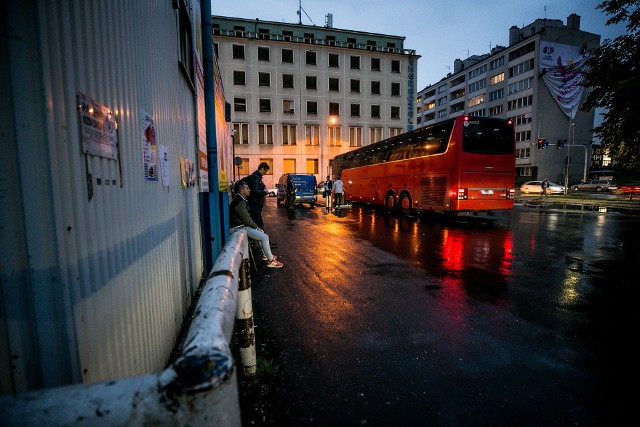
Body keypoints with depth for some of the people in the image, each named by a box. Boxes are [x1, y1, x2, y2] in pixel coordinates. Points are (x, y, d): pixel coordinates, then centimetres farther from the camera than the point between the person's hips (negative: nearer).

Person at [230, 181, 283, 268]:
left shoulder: (241, 200, 12)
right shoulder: (240, 202, -20)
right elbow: (246, 219, -20)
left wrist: (256, 227, 10)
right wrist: (256, 227, -8)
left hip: (243, 225, 10)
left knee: (262, 233, 20)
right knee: (265, 237, -12)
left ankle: (265, 254, 27)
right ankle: (271, 260, -5)